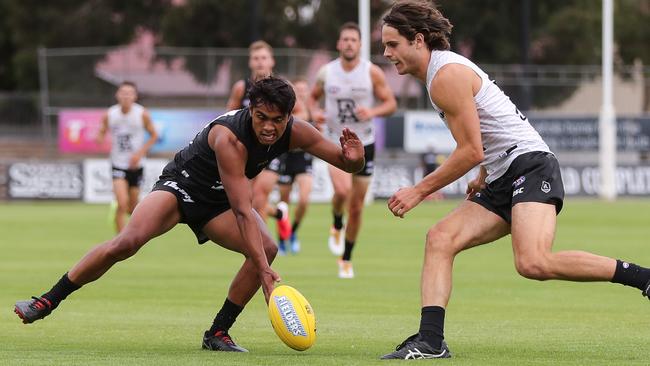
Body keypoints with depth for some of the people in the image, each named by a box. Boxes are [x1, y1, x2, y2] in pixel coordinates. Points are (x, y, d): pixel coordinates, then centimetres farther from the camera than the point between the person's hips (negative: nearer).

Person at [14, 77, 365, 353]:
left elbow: (349, 165, -8)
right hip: (181, 186, -6)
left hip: (217, 203, 6)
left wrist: (353, 158, -34)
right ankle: (46, 302, -19)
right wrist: (262, 270, -45)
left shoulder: (295, 132, -16)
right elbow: (242, 210, -39)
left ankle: (217, 333, -8)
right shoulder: (229, 137, -35)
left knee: (267, 248, -22)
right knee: (127, 242, -30)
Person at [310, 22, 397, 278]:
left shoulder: (372, 73, -6)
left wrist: (373, 111, -22)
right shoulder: (326, 72, -2)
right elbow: (313, 96, 15)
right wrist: (315, 111, -8)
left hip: (364, 144, 1)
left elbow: (391, 104, -2)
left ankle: (346, 260, 23)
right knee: (342, 190, -28)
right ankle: (337, 226, 5)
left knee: (356, 207, 6)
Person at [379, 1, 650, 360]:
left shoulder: (446, 76, -12)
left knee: (533, 263, -30)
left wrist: (418, 191, -8)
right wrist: (482, 178, 25)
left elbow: (471, 151, -14)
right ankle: (430, 340, -19)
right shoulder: (441, 71, 20)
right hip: (501, 182, 10)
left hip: (530, 165, -10)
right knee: (439, 238, -8)